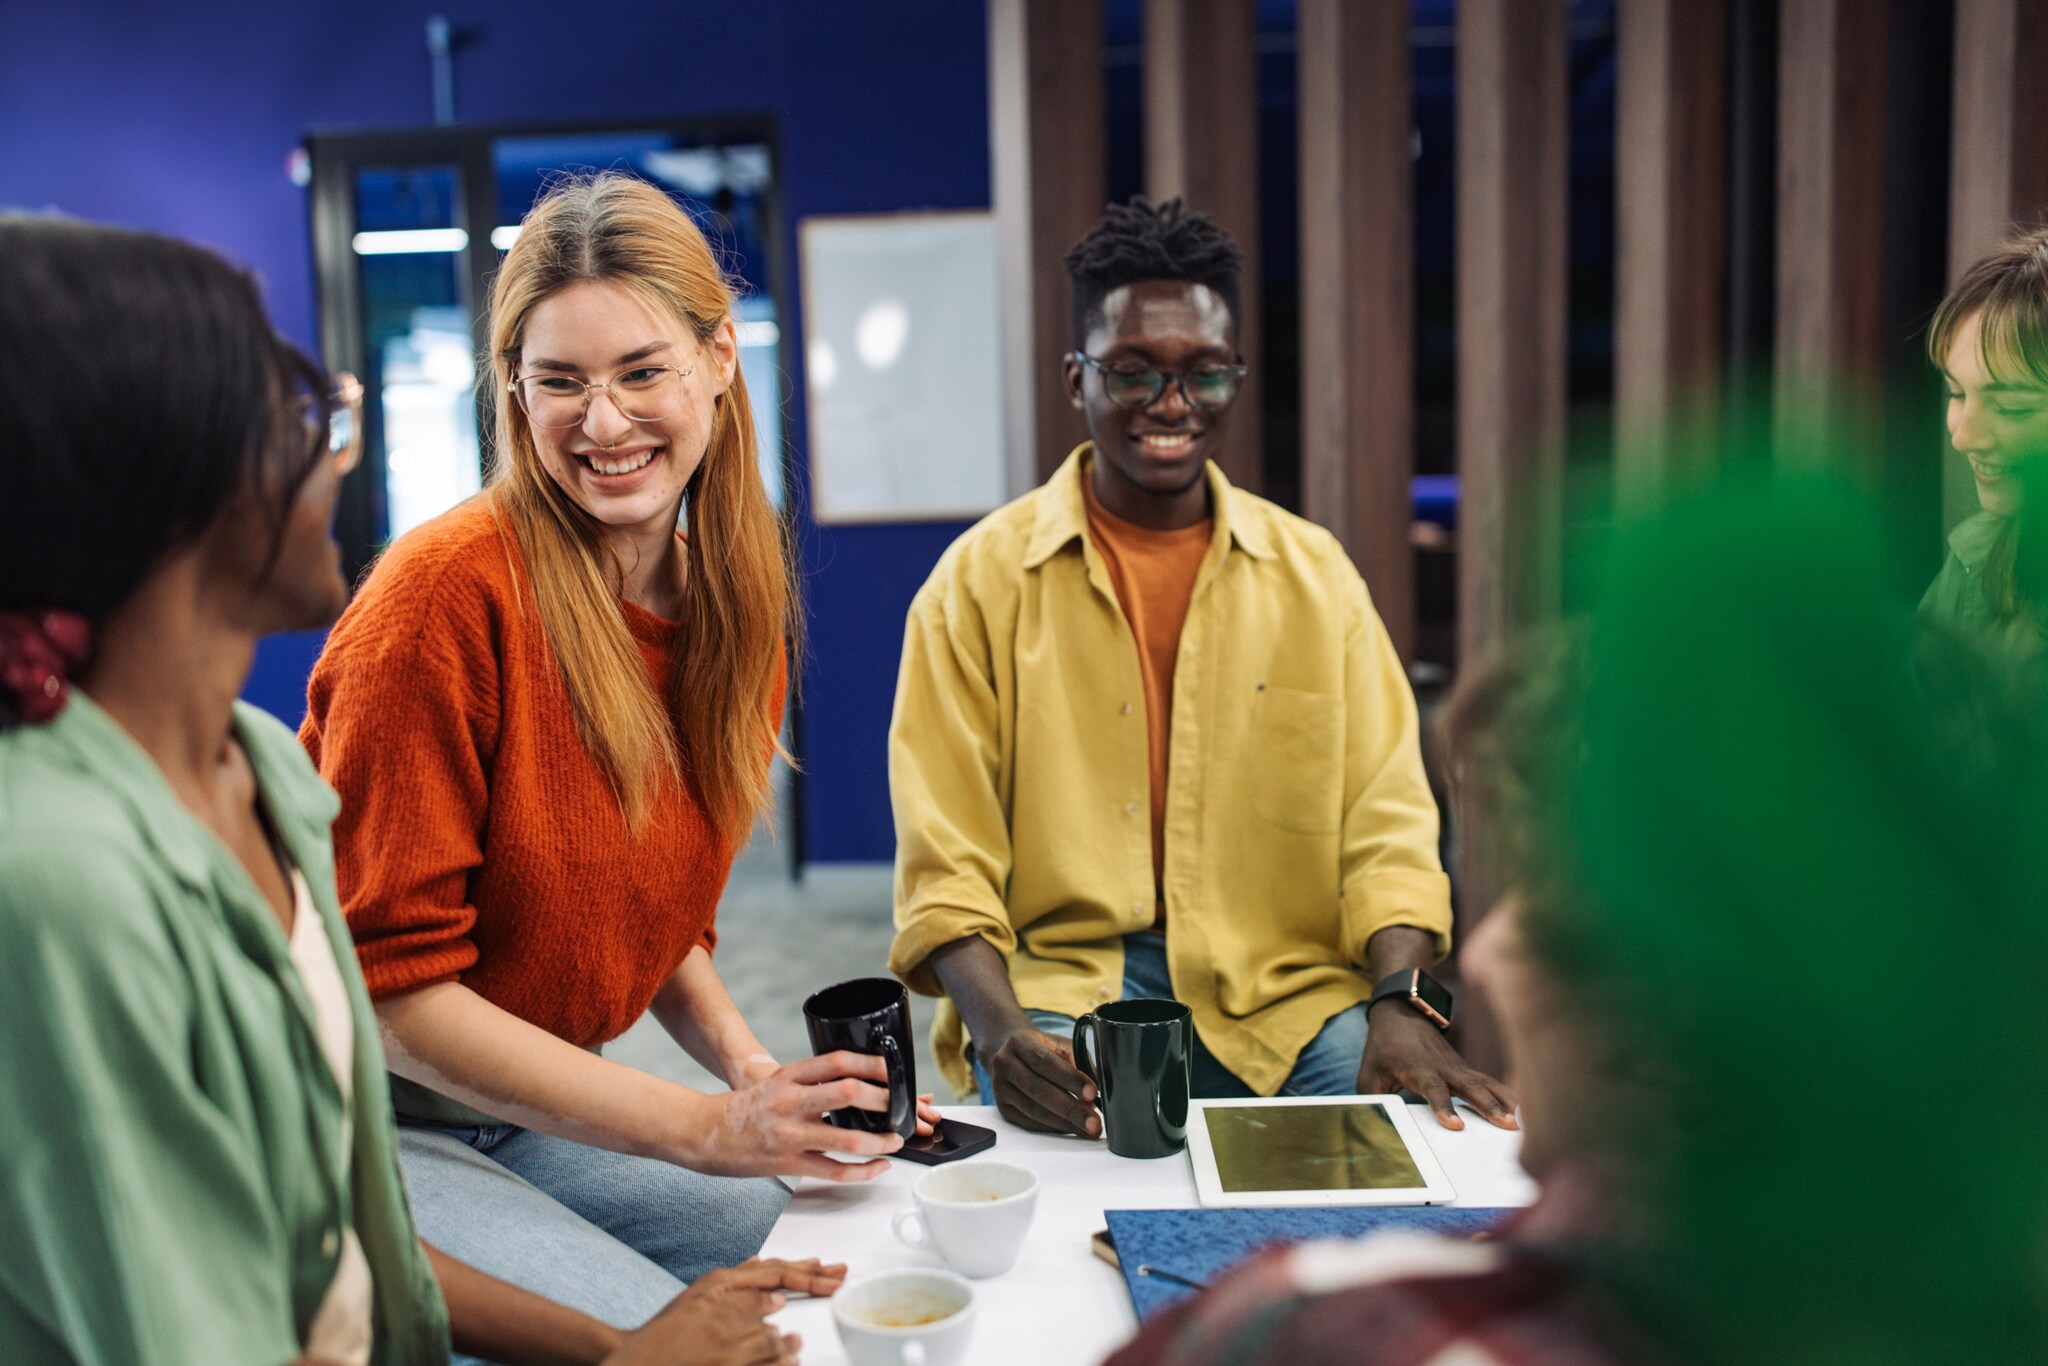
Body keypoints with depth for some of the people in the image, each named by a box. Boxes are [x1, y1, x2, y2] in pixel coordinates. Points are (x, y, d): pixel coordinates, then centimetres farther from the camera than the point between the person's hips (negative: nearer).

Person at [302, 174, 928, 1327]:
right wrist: (704, 1127, -25)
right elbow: (388, 981, -21)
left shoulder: (731, 610, 0)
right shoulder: (449, 591, -23)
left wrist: (757, 1072, -8)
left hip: (537, 1109, 7)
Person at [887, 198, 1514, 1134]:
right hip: (1063, 979, -2)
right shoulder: (980, 581, 2)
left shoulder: (1314, 573, 10)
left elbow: (1384, 821, 4)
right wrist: (1000, 1029, -21)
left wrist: (1399, 1004, -14)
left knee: (1445, 1128, -22)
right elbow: (948, 862, -3)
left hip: (1290, 988, 3)